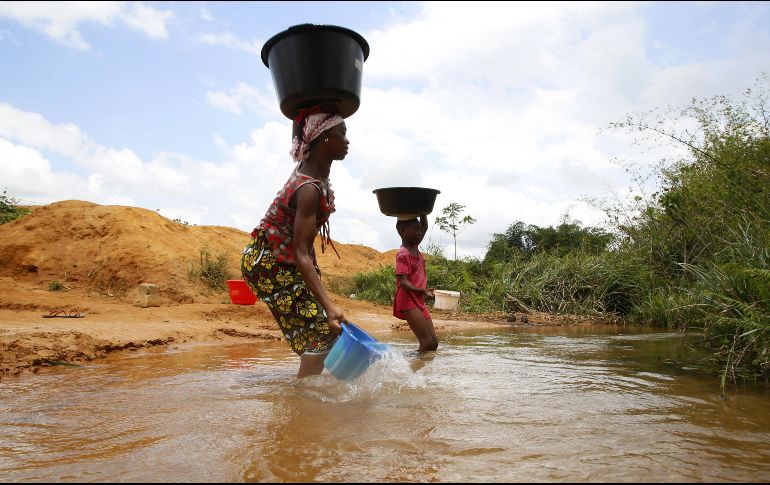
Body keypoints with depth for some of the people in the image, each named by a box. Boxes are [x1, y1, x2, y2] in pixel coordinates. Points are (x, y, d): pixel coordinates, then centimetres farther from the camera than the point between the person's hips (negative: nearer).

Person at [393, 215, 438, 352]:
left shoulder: (414, 247, 10)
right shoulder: (403, 254, -13)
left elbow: (425, 227, 19)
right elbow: (403, 282, -21)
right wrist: (421, 291, -35)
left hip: (419, 301, 9)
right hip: (407, 301, -9)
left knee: (434, 342, 6)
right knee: (428, 342, -15)